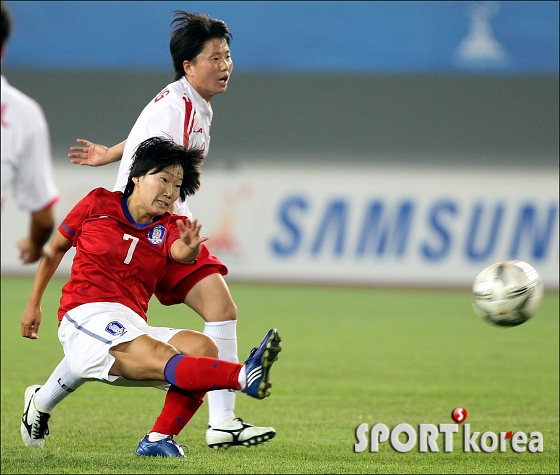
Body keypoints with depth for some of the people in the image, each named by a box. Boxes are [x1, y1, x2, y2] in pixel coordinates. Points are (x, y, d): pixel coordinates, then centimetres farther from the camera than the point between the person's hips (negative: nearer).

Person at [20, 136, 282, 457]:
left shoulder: (169, 228, 12)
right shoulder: (98, 204, 7)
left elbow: (180, 252, -14)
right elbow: (55, 248, 20)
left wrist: (189, 249, -39)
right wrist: (33, 305, 20)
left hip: (133, 329, 5)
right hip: (85, 320, -5)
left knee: (202, 347, -22)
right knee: (162, 357, -32)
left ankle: (157, 440, -24)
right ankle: (244, 377, -57)